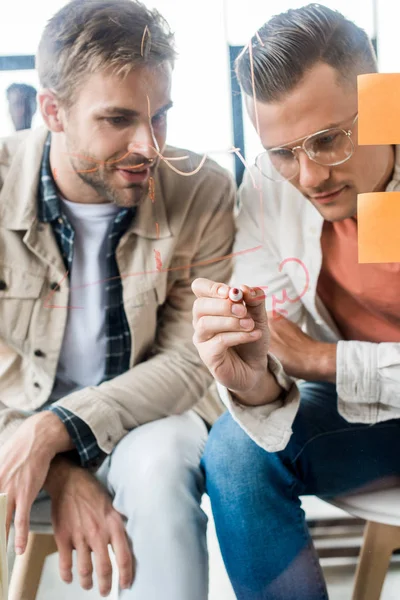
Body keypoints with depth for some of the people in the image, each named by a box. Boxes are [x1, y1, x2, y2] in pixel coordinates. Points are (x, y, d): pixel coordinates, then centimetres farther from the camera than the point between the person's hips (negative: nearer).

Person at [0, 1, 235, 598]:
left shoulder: (203, 193, -13)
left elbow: (189, 361, -12)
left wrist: (57, 429, -24)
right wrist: (61, 474, -25)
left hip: (150, 418, 0)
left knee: (158, 460, -33)